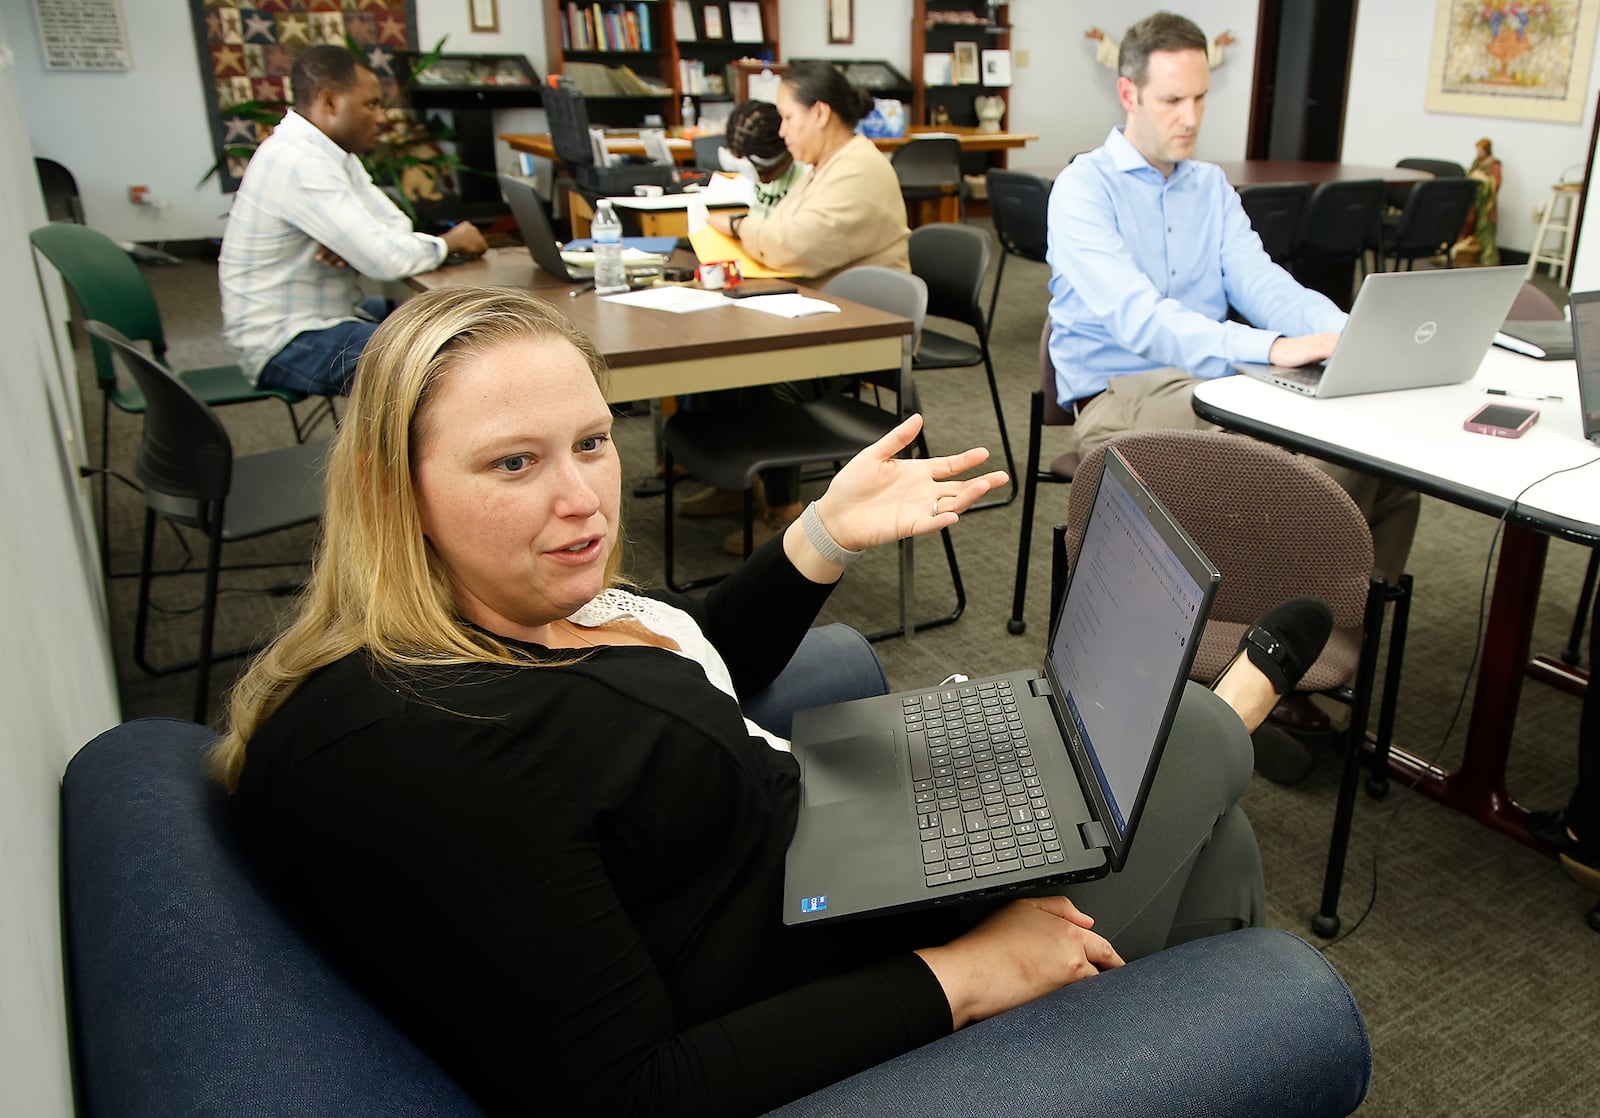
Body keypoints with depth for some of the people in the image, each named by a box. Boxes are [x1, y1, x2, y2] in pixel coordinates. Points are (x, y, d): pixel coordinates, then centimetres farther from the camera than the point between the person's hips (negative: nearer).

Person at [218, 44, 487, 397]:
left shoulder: (332, 153, 8)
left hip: (326, 313, 10)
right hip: (284, 344, -10)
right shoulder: (298, 163, -23)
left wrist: (355, 242, -16)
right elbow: (388, 260, -29)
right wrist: (449, 242, -10)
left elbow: (396, 223, 6)